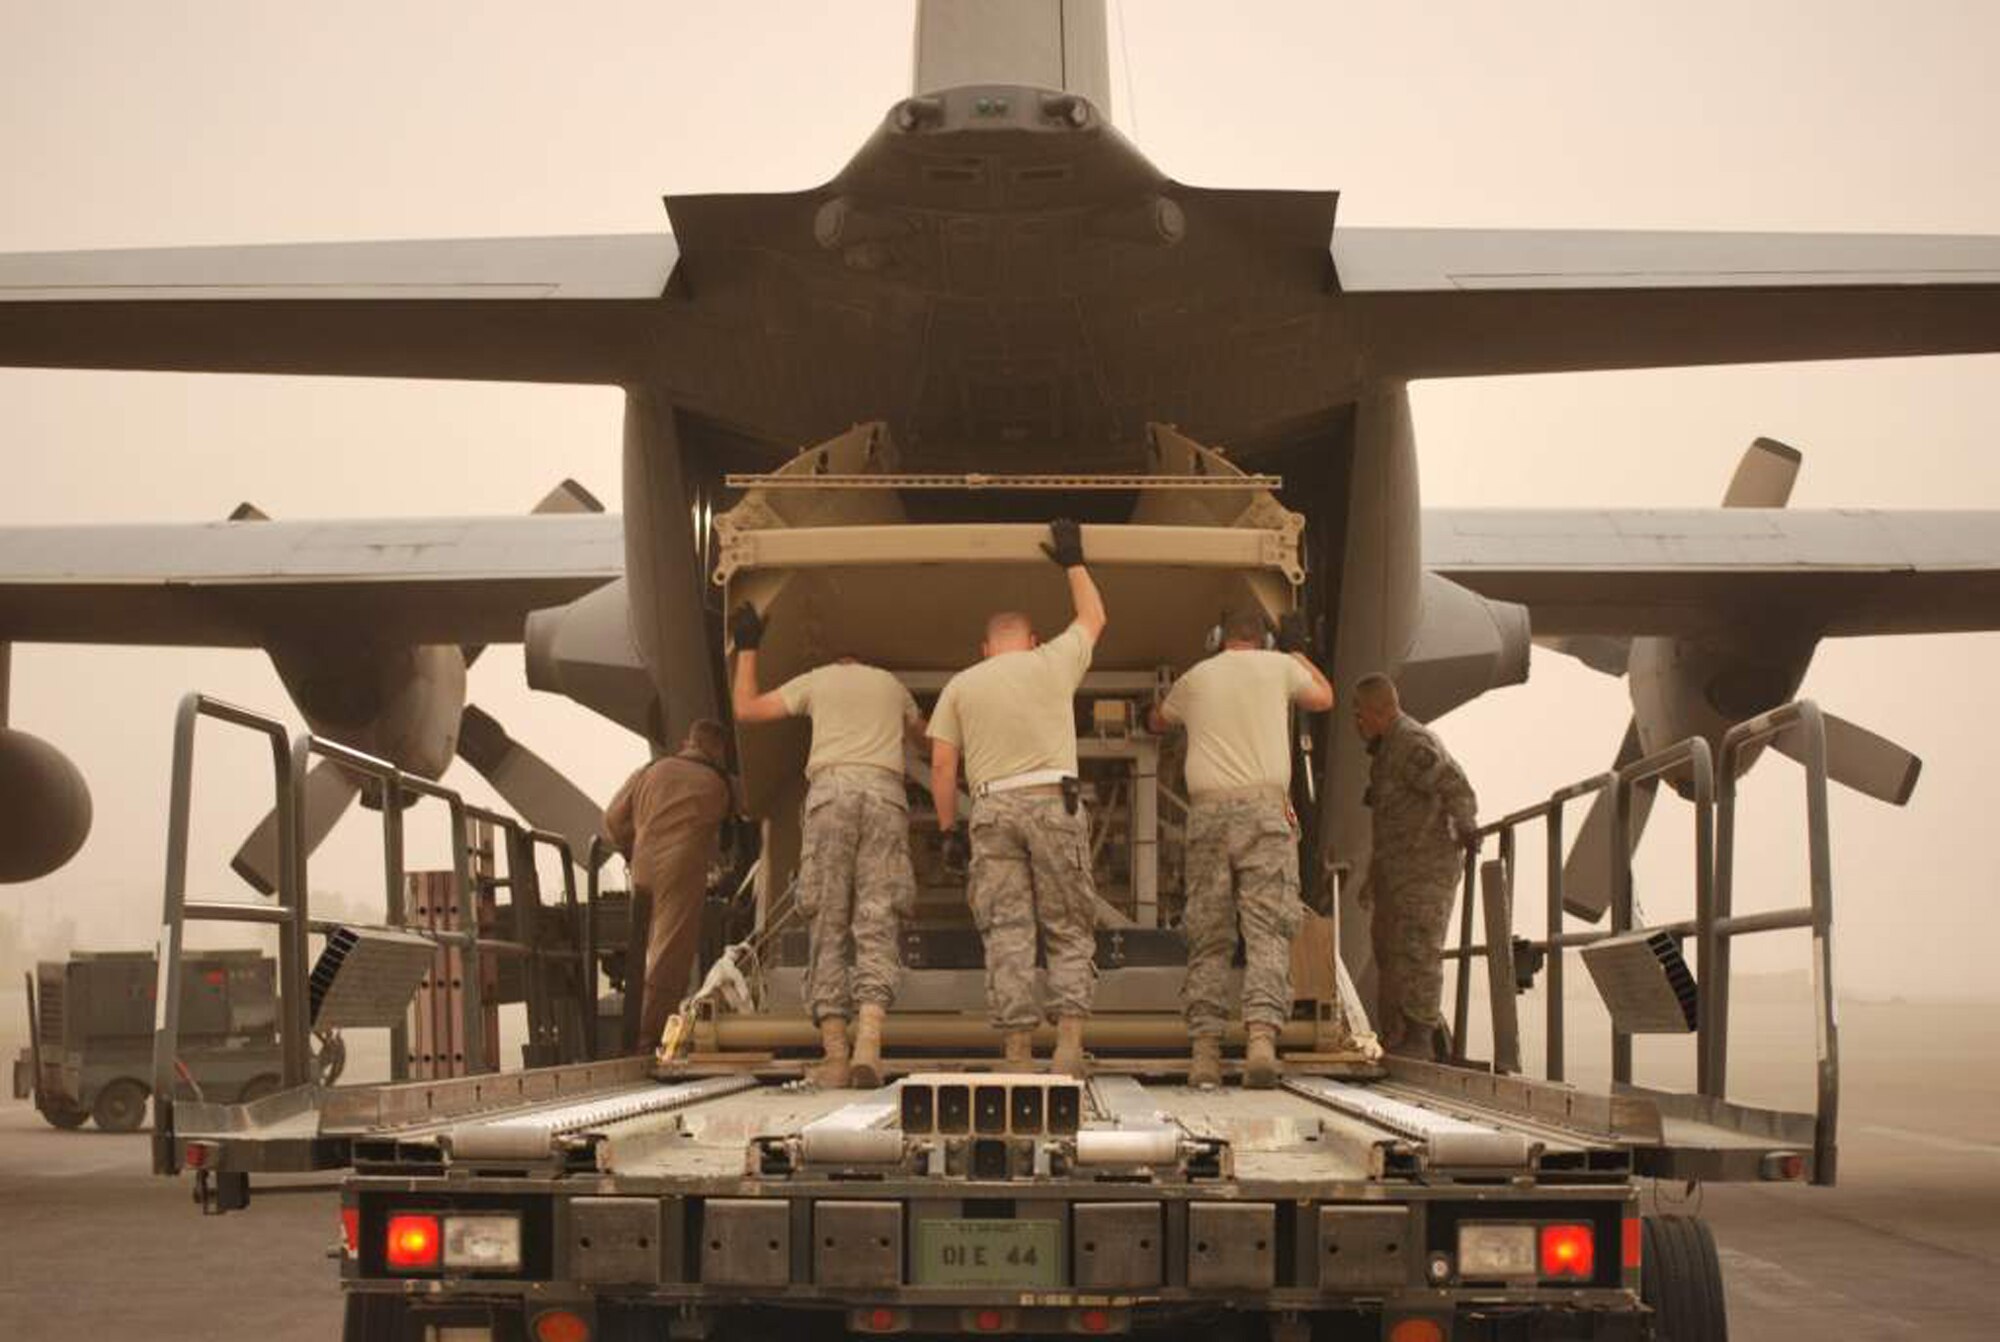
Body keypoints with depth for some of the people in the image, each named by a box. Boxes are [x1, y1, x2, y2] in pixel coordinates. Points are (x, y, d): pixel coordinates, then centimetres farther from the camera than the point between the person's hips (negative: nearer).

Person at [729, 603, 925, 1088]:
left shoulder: (816, 680, 20)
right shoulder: (891, 685, 28)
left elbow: (746, 708, 22)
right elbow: (921, 735, 46)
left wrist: (746, 650, 36)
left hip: (831, 791, -1)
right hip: (885, 793, 1)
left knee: (827, 925, 0)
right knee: (876, 924, -4)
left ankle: (834, 1053, -8)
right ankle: (868, 1044, -22)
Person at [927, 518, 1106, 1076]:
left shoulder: (960, 685, 14)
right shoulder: (1052, 663, 11)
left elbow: (942, 764, 7)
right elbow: (1094, 618, 29)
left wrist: (949, 828, 13)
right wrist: (1072, 562, 39)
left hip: (992, 807, 1)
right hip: (1054, 801, -1)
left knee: (1007, 933, 0)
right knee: (1069, 931, 3)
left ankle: (1018, 1050, -6)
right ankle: (1069, 1044, -11)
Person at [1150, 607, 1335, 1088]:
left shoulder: (1195, 678, 17)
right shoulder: (1278, 667, 11)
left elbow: (1158, 720, 38)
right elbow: (1324, 698, 30)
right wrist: (1297, 651, 45)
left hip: (1208, 812, 2)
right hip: (1265, 807, -2)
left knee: (1208, 939, 4)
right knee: (1268, 931, -6)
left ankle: (1205, 1052, -3)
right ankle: (1262, 1038, -23)